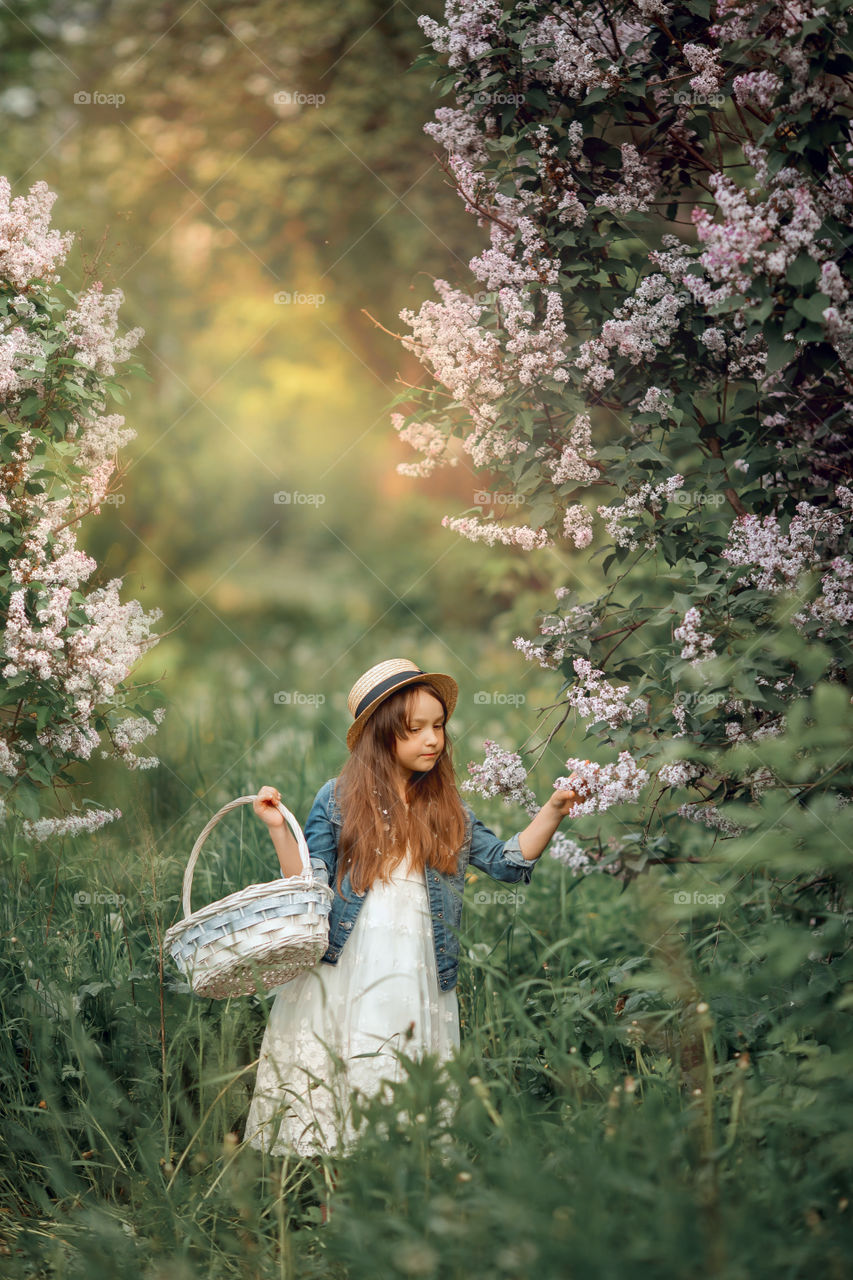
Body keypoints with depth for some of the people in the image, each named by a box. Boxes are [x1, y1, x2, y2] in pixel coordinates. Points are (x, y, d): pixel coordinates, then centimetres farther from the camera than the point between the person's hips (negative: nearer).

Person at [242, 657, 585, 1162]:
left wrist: (554, 811, 0)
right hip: (341, 971, -2)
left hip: (418, 974, 2)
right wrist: (280, 830, -8)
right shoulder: (340, 798, 4)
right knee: (323, 1098, -4)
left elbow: (508, 862, 10)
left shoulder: (449, 809, 12)